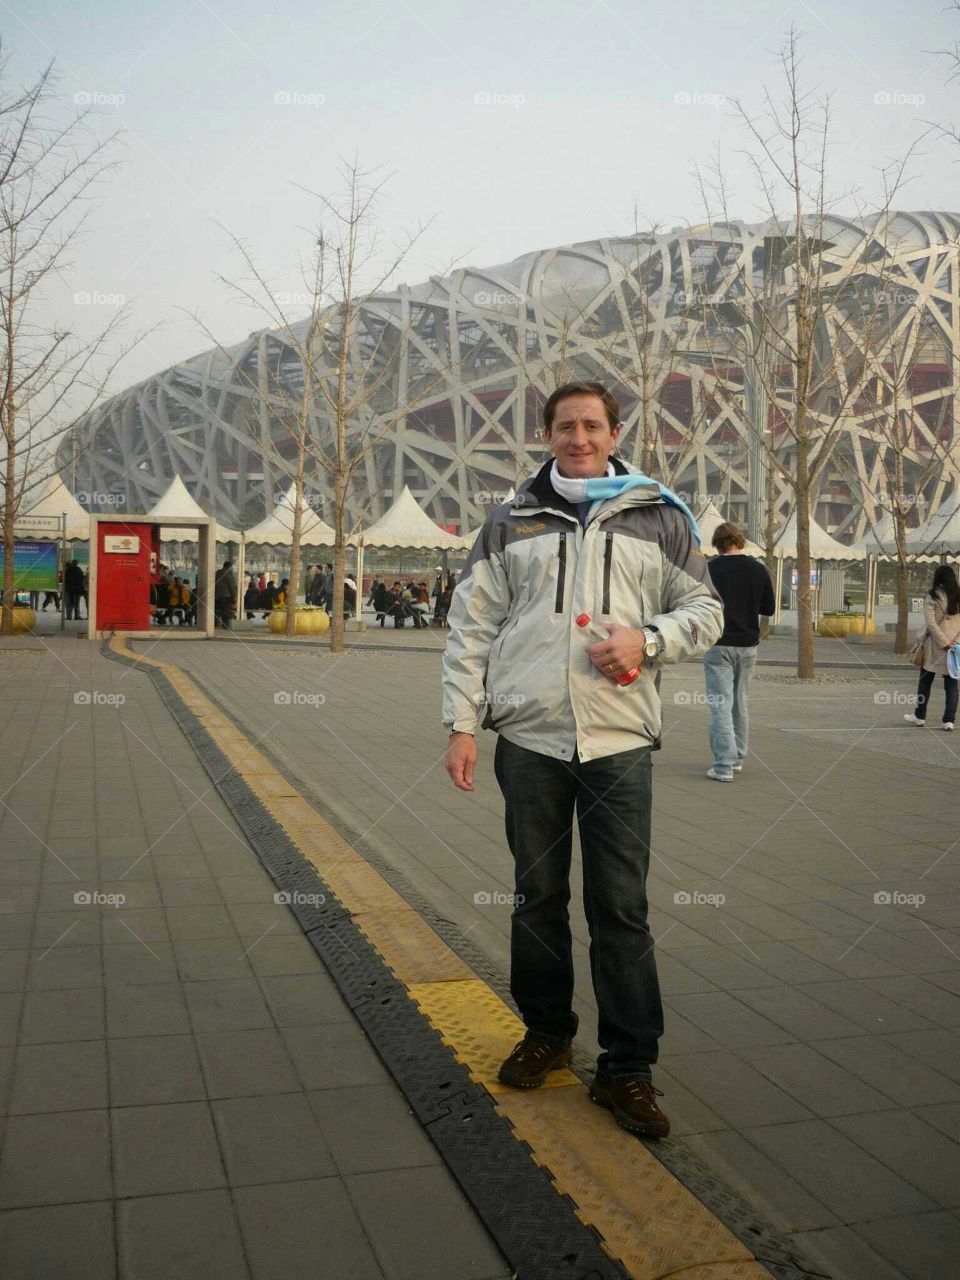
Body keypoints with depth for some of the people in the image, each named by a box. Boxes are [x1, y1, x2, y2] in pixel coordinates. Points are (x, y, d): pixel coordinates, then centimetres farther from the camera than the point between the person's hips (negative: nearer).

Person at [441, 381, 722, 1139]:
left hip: (619, 742, -1)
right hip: (529, 739, 1)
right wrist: (462, 723, 0)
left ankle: (628, 1068, 12)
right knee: (538, 896, 12)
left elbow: (705, 611, 10)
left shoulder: (658, 518, 8)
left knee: (621, 908, 0)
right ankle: (546, 1034, 31)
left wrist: (648, 638, -10)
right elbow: (472, 628, 7)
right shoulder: (511, 524, 9)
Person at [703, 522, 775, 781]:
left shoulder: (710, 569, -10)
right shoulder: (758, 569, 1)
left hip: (718, 645, -4)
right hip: (748, 645, 4)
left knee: (720, 705, -4)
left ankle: (723, 765, -9)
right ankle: (738, 758, 24)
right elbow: (768, 609, 8)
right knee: (740, 703, 17)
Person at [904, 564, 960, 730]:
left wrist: (945, 644, -13)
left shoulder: (932, 597, -10)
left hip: (935, 646, -3)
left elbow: (931, 624, -16)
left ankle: (920, 716, 20)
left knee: (925, 682, 12)